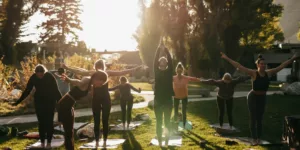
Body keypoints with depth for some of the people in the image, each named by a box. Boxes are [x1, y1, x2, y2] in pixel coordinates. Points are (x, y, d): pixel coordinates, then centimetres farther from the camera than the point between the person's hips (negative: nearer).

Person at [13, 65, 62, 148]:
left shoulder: (50, 77, -17)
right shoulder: (33, 78, -11)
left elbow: (56, 90, -13)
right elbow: (27, 91, -3)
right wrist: (18, 102, -3)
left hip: (50, 102, -2)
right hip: (39, 102, 2)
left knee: (49, 122, -3)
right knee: (41, 122, -2)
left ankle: (49, 142, 7)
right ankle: (42, 143, 6)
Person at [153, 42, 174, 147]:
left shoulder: (169, 72, 4)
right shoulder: (157, 71, 4)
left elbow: (170, 60, -7)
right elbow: (155, 61, -7)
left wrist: (165, 50, -15)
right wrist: (159, 49, -16)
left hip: (168, 100, 0)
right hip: (158, 101, 0)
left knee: (167, 122, 6)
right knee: (159, 122, 4)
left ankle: (167, 141, 13)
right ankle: (159, 142, 10)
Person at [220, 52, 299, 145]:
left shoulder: (269, 73, -6)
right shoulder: (253, 73, -18)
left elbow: (282, 66, 1)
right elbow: (239, 66, -24)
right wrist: (227, 58, -30)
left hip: (262, 98, 4)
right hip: (253, 97, -4)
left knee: (259, 119, 10)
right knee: (253, 119, -2)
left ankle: (259, 138, 19)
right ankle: (254, 139, 3)